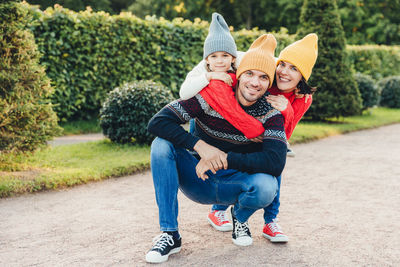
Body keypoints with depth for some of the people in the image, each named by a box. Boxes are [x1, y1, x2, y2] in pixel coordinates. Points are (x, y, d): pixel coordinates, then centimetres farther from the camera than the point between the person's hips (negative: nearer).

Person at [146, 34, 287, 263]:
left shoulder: (271, 114, -11)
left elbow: (276, 163, -26)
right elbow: (157, 122, -20)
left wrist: (224, 159, -29)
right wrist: (200, 146, -32)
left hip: (234, 186, 0)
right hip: (199, 181, 1)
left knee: (266, 186, -34)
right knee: (162, 144, -24)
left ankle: (240, 217, 6)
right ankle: (170, 234, -18)